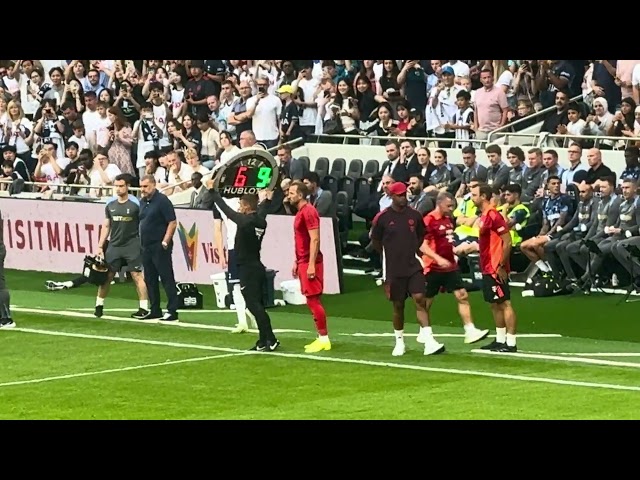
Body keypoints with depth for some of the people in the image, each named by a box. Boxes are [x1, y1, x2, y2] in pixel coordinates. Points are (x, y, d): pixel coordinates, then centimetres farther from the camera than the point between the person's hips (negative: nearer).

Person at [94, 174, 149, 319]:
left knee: (137, 275, -4)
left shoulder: (136, 204, -7)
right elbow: (106, 226, 13)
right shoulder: (110, 204, 7)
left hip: (132, 246, -4)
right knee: (107, 275, 3)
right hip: (114, 245, 4)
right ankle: (99, 306, 13)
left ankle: (144, 308, 0)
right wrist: (100, 246, 10)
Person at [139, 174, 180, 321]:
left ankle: (172, 311, -7)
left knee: (167, 279, -7)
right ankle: (155, 311, 18)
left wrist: (165, 242, -19)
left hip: (160, 247, -9)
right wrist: (140, 243, 14)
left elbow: (172, 223, -14)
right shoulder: (143, 202, 13)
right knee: (150, 280, 11)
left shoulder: (162, 201, -10)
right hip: (146, 247, 9)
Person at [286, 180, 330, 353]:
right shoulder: (300, 212, 16)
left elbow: (315, 239, -20)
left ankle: (324, 339, -6)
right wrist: (297, 262, 21)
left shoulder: (308, 211, -15)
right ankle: (322, 338, 14)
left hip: (310, 263, -10)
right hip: (303, 262, 10)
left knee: (313, 300, -8)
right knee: (312, 301, 11)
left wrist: (311, 265, -23)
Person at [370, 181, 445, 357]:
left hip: (413, 266, 1)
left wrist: (412, 251, 12)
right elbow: (375, 241, 8)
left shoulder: (414, 215, 4)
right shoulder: (382, 218, -5)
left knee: (420, 300, -11)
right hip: (394, 269, -1)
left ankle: (429, 342, -16)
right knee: (398, 305, 7)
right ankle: (399, 342, 22)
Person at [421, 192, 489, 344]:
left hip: (450, 266, 7)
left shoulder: (448, 220, 11)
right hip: (433, 267, -7)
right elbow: (423, 246, -19)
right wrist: (438, 259, -29)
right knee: (427, 301, 7)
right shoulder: (429, 220, -14)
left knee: (462, 296, -5)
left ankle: (470, 331, -8)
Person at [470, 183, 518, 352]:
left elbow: (507, 241, -19)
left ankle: (510, 343, -8)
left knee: (504, 303, -8)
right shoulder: (484, 216, 13)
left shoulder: (493, 215, -16)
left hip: (496, 269, -10)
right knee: (495, 304, 13)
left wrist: (501, 266, -20)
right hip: (487, 268, 10)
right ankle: (500, 340, 19)